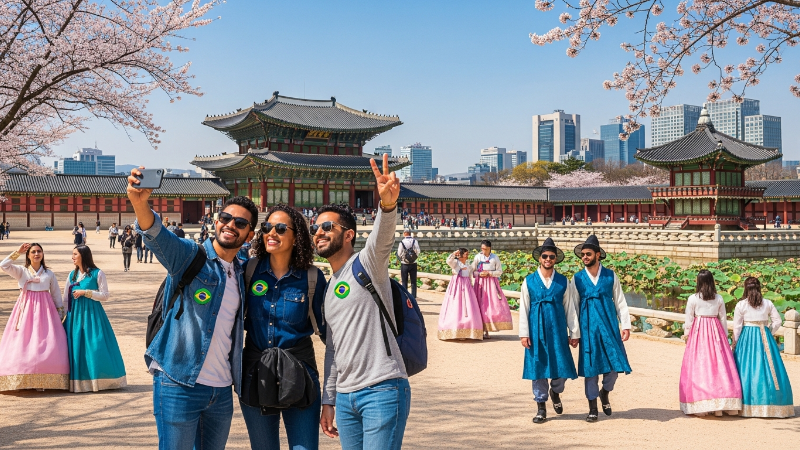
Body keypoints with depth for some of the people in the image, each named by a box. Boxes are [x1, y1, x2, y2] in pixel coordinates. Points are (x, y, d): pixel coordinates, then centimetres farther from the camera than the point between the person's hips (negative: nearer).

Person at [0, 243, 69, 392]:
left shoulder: (49, 273, 9)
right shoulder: (21, 271, 6)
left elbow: (56, 295, 12)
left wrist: (60, 313, 10)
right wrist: (18, 253, -8)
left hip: (44, 310, 0)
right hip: (25, 309, 0)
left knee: (44, 344, -7)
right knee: (22, 343, -5)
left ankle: (43, 380, -3)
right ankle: (22, 379, 0)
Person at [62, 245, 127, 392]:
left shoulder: (97, 273, -3)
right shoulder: (72, 275, 11)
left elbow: (105, 295, -7)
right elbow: (65, 299, 13)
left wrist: (85, 292, -13)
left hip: (92, 314, -5)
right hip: (75, 314, 5)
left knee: (95, 346, -7)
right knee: (76, 346, 3)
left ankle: (98, 380, 3)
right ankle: (79, 380, 10)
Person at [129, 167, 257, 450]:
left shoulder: (243, 274, 12)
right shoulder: (189, 256, -5)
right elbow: (157, 236, -25)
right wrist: (140, 203, -45)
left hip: (222, 391, 6)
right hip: (179, 384, -6)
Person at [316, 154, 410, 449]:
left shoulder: (366, 263, -4)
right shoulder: (328, 288, 18)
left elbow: (382, 239, -27)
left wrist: (387, 204, -48)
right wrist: (328, 400, 20)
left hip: (382, 390, -7)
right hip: (345, 395, 8)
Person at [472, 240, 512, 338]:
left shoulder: (495, 258, 3)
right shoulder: (477, 257, 3)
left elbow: (499, 271, 3)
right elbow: (472, 270, 6)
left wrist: (489, 273, -10)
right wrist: (479, 274, -12)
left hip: (492, 283, 0)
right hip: (480, 283, 0)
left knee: (494, 304, -7)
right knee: (481, 305, -4)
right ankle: (484, 330, -1)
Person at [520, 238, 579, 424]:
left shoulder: (563, 281, 5)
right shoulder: (529, 281, 2)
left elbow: (570, 307, 6)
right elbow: (523, 308, 1)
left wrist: (574, 332, 4)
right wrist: (524, 333, -4)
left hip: (557, 328, 1)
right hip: (537, 327, -1)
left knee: (562, 367, -1)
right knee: (537, 366, 3)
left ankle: (555, 392, 31)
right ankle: (541, 407, 15)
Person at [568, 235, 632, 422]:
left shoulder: (610, 276, 3)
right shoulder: (577, 279, 2)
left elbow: (620, 302, 6)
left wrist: (626, 326, 0)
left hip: (609, 326, 0)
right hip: (588, 327, 0)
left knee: (615, 365, -2)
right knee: (590, 367, 2)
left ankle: (605, 393, 28)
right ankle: (593, 408, 15)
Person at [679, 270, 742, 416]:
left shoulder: (693, 298, -5)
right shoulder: (719, 299, 3)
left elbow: (689, 320, -1)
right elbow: (723, 319, 8)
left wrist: (686, 334, 12)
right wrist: (725, 336, 19)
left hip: (698, 332, -2)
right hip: (716, 332, 2)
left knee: (698, 366, 0)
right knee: (719, 366, 5)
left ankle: (699, 405, -1)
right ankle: (720, 405, 5)